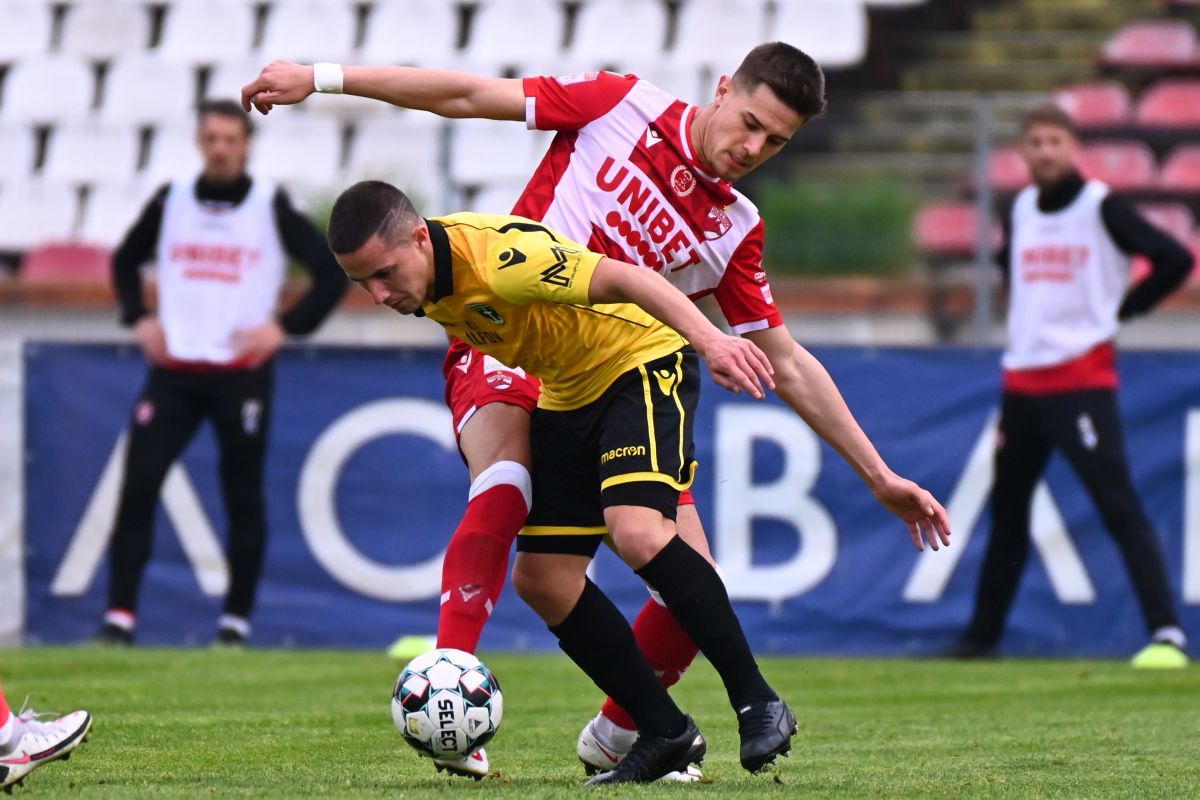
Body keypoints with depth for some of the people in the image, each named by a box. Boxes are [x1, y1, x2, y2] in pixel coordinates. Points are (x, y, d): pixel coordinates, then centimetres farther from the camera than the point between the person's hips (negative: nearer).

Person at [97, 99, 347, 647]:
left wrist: (285, 326, -7)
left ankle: (237, 619, 13)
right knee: (137, 485, -9)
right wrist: (139, 318, 8)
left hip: (242, 372, -2)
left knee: (244, 498, 3)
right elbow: (126, 261, 23)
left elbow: (332, 274, 2)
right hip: (173, 371, 2)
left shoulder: (271, 207, -1)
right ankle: (120, 615, -8)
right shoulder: (171, 201, 8)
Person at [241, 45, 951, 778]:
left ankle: (616, 738, 19)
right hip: (505, 351, -4)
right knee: (505, 484, -37)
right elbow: (468, 95, -1)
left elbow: (788, 366, 11)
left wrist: (880, 477, 8)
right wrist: (322, 79, -4)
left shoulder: (735, 231, 6)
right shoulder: (623, 106, -3)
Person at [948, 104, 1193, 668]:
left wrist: (1121, 310, -9)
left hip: (1082, 379, -7)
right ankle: (982, 636, 25)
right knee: (1007, 508, 14)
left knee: (1118, 505, -16)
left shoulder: (1100, 207, -8)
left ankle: (1166, 633, -21)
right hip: (1021, 380, 7)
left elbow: (1175, 260, -14)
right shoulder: (1020, 210, 11)